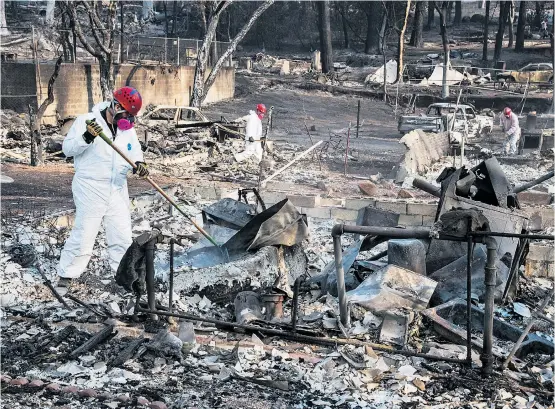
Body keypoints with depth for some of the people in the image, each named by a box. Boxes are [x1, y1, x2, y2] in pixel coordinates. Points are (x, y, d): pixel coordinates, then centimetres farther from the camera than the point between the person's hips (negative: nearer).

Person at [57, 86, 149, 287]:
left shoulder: (128, 128, 8)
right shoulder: (86, 120, -9)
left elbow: (135, 152, 7)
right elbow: (67, 149, -13)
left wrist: (139, 164, -15)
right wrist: (87, 137, -30)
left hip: (117, 189, 6)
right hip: (90, 188, -6)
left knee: (122, 235, 11)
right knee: (84, 233, -7)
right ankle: (67, 274, 6)